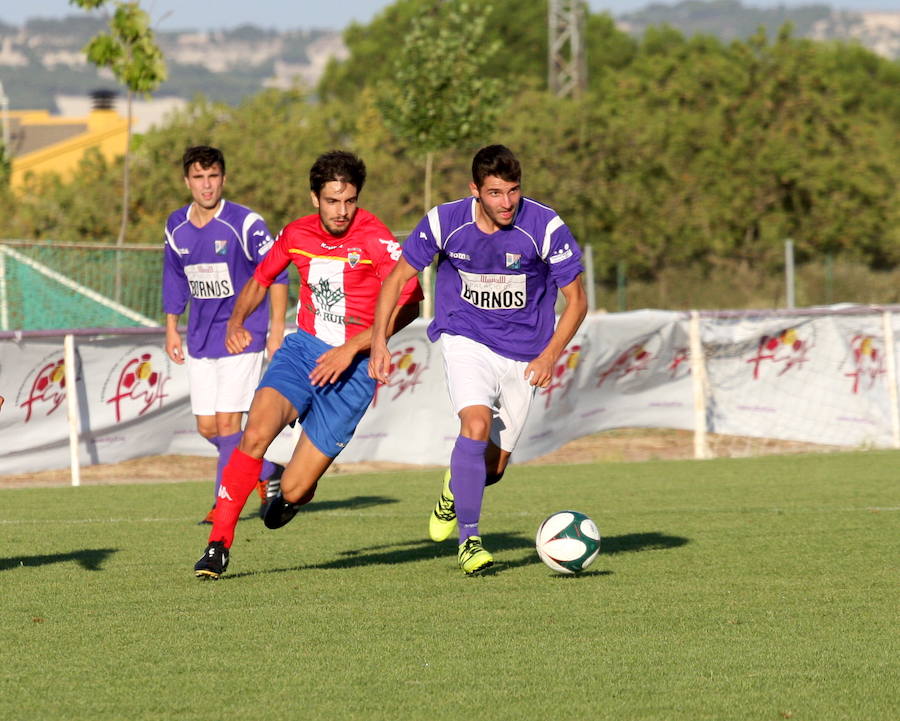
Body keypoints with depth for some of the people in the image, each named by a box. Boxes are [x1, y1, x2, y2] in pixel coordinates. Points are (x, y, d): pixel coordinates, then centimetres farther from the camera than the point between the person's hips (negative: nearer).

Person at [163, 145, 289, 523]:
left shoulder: (245, 223, -13)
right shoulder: (176, 227, 3)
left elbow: (276, 275, -7)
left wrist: (277, 328, -10)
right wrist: (171, 329, 17)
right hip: (200, 338, 6)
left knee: (227, 422, -12)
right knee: (207, 427, 5)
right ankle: (267, 472, 26)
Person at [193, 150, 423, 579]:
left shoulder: (375, 240, -13)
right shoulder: (296, 235, 4)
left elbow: (407, 306, -19)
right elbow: (261, 278, 22)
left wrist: (352, 348, -24)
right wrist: (236, 322, 3)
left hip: (353, 367, -3)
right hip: (303, 348, 3)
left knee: (293, 491, -4)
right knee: (256, 434, -26)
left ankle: (295, 493, 36)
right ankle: (219, 543, -16)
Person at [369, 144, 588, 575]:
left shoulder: (545, 228, -17)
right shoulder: (444, 222, -14)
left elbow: (576, 300, -7)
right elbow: (398, 278, 0)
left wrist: (550, 355, -19)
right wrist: (378, 341, -9)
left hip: (523, 354, 1)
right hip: (464, 338, -1)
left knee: (493, 466, 3)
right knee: (477, 423, -27)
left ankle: (454, 487, 40)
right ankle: (468, 540, -19)